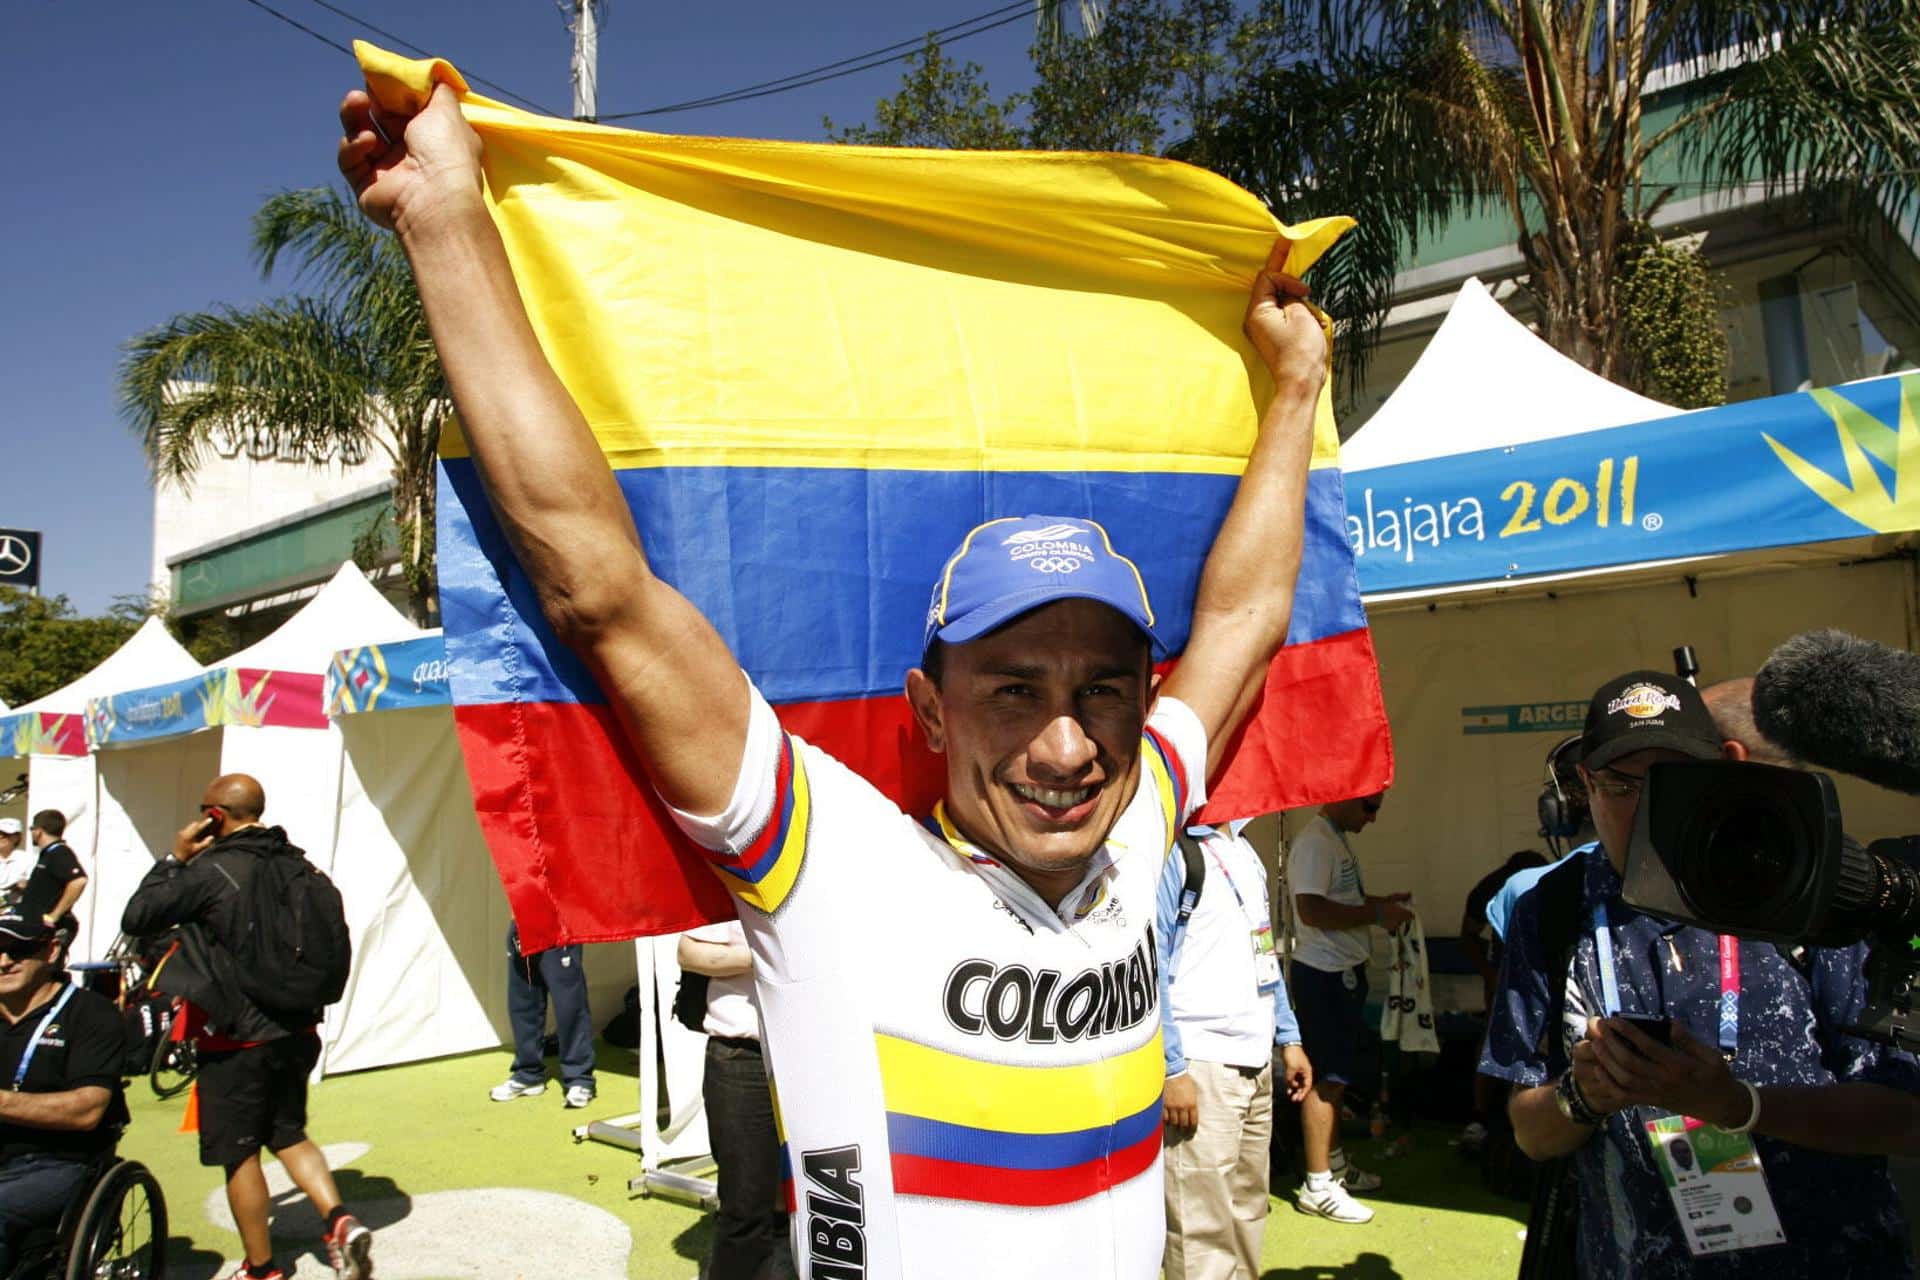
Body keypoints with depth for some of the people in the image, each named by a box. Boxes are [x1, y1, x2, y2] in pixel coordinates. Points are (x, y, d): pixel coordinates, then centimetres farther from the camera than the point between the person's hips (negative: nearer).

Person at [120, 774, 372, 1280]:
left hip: (238, 1037, -6)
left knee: (238, 1153, 10)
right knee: (289, 1134, 20)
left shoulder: (209, 870, -17)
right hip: (298, 1030, 6)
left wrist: (174, 859, -1)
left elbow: (135, 918, -7)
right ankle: (340, 1223, 3)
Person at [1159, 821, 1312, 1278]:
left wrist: (1288, 1039, 17)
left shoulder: (1244, 850, 15)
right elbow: (1149, 968, -18)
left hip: (1253, 1059, 9)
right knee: (1203, 1232, -2)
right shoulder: (1169, 850, -14)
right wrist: (1171, 1068, -19)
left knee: (1247, 1213, 16)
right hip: (1199, 1065, -8)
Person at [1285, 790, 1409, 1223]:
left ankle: (1334, 1164, 32)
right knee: (1327, 1078, -5)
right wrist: (1376, 916, -21)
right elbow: (1311, 910, -28)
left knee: (1337, 1074, 19)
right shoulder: (1315, 843, -18)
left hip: (1344, 970, 11)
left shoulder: (1338, 841, 15)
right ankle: (1317, 1187, 3)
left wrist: (1379, 902, 10)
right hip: (1324, 974, -11)